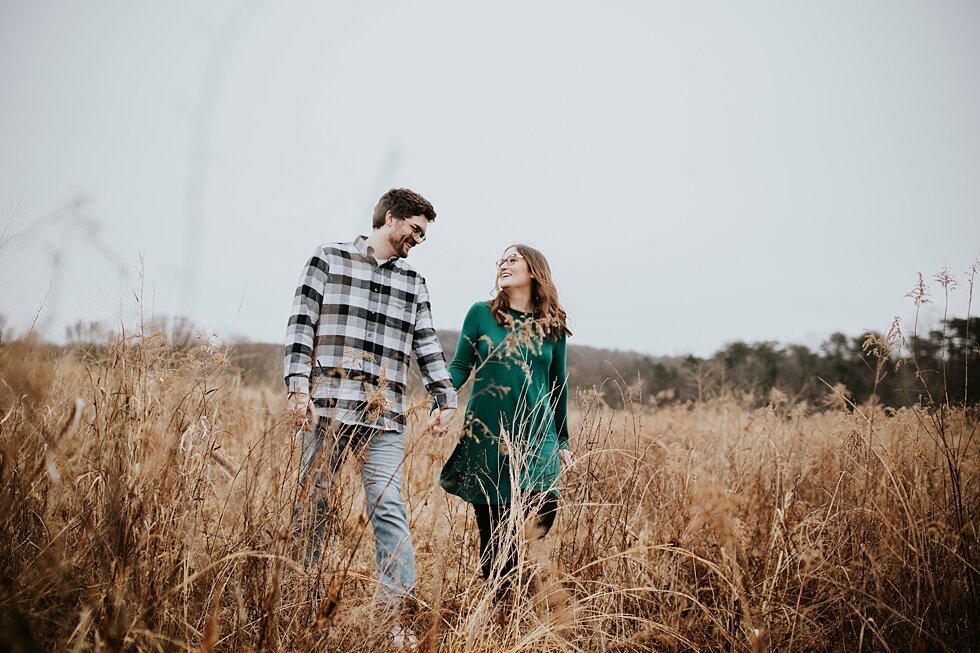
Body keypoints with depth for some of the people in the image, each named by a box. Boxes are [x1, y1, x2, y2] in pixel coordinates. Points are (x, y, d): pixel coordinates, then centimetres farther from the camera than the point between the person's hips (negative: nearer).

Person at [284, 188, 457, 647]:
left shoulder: (413, 283, 19)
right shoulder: (329, 259, 8)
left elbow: (428, 346, 19)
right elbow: (301, 324, 1)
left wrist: (446, 399, 7)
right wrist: (298, 386, -9)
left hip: (386, 418, 3)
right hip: (328, 407, -2)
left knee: (389, 511, -8)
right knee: (312, 506, 4)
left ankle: (398, 614, -7)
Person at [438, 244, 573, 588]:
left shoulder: (552, 327, 7)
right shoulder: (481, 313, 3)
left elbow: (558, 387, 13)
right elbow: (459, 367, 0)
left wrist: (563, 442, 16)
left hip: (537, 440, 1)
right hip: (486, 437, -1)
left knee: (543, 515, -10)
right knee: (494, 532, 3)